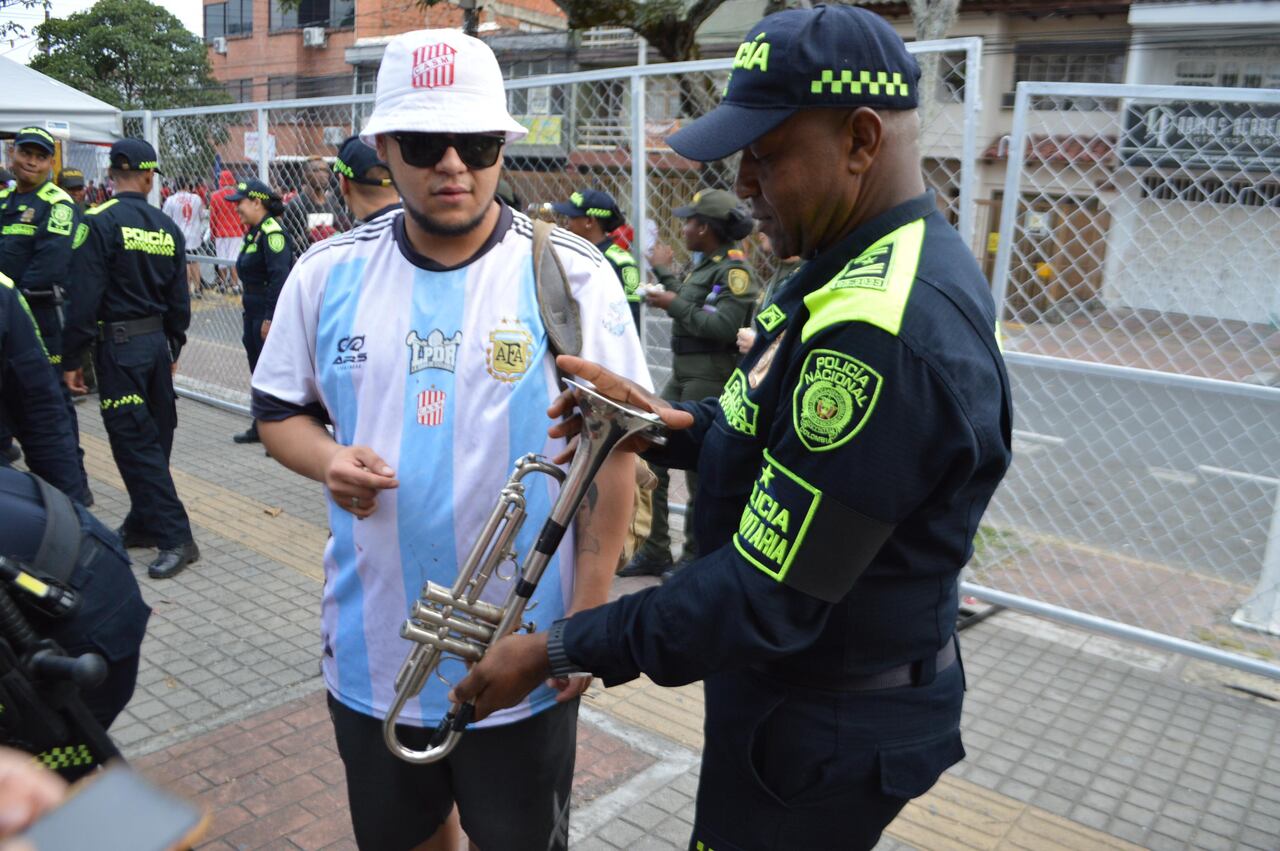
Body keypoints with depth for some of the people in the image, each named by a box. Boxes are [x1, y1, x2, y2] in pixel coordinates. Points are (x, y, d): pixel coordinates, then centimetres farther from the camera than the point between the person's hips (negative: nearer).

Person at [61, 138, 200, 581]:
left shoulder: (99, 222, -11)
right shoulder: (167, 227, 5)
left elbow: (85, 297, -14)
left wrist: (72, 357, -7)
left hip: (118, 345, -6)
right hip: (157, 341, 6)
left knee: (134, 442, -3)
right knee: (155, 436, 14)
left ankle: (176, 537, -4)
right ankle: (142, 523, 28)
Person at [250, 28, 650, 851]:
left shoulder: (572, 274, -11)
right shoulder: (328, 272, -2)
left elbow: (611, 454, -8)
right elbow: (280, 410, 9)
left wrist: (587, 619, -10)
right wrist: (328, 459, -14)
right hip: (370, 649, 3)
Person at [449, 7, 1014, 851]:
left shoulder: (883, 330, -32)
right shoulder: (891, 265, 2)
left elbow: (766, 596, -29)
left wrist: (558, 651, -20)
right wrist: (679, 424, -5)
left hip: (824, 740, -9)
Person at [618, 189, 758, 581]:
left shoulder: (734, 268, -14)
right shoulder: (703, 264, 15)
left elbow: (724, 327, -23)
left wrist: (675, 305, -17)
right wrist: (664, 273, 25)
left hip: (711, 378, -10)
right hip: (683, 374, 10)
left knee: (699, 466, -1)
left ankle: (695, 556, 14)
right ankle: (655, 552, 19)